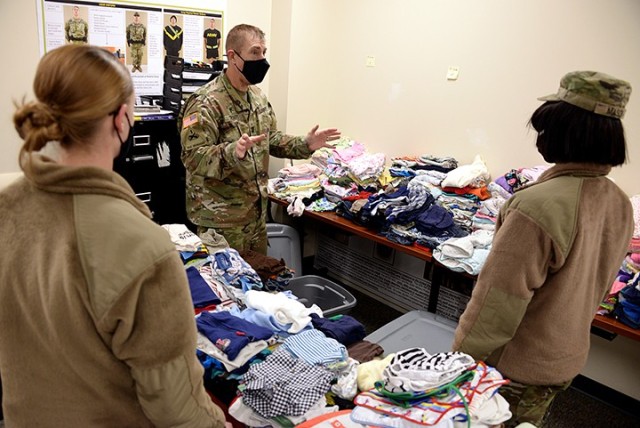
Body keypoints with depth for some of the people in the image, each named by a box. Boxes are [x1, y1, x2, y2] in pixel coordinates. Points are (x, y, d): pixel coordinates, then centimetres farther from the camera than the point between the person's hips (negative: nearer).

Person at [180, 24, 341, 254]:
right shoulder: (206, 102, -17)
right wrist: (233, 152, -40)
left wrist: (305, 144, 2)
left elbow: (271, 139, 17)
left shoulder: (257, 96, 10)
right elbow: (193, 156, -24)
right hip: (221, 218, -8)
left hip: (257, 210, 8)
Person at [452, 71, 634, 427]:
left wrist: (463, 358, -12)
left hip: (517, 366, -7)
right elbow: (593, 286, 9)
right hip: (568, 359, 7)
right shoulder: (620, 204, -4)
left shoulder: (538, 205, -31)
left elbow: (498, 303, -26)